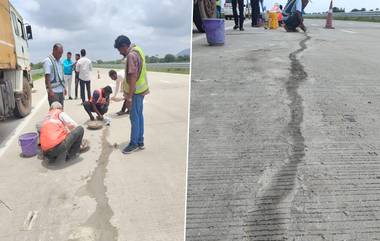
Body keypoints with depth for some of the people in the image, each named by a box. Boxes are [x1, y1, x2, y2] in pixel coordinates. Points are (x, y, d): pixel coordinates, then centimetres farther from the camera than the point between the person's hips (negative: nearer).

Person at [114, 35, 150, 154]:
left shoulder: (131, 55, -19)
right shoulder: (137, 50, 12)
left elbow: (133, 77, -24)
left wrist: (129, 96, -22)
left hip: (135, 91, -10)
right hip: (141, 89, 10)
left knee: (134, 118, 0)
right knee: (139, 115, 14)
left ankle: (134, 143, 10)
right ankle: (140, 142, 22)